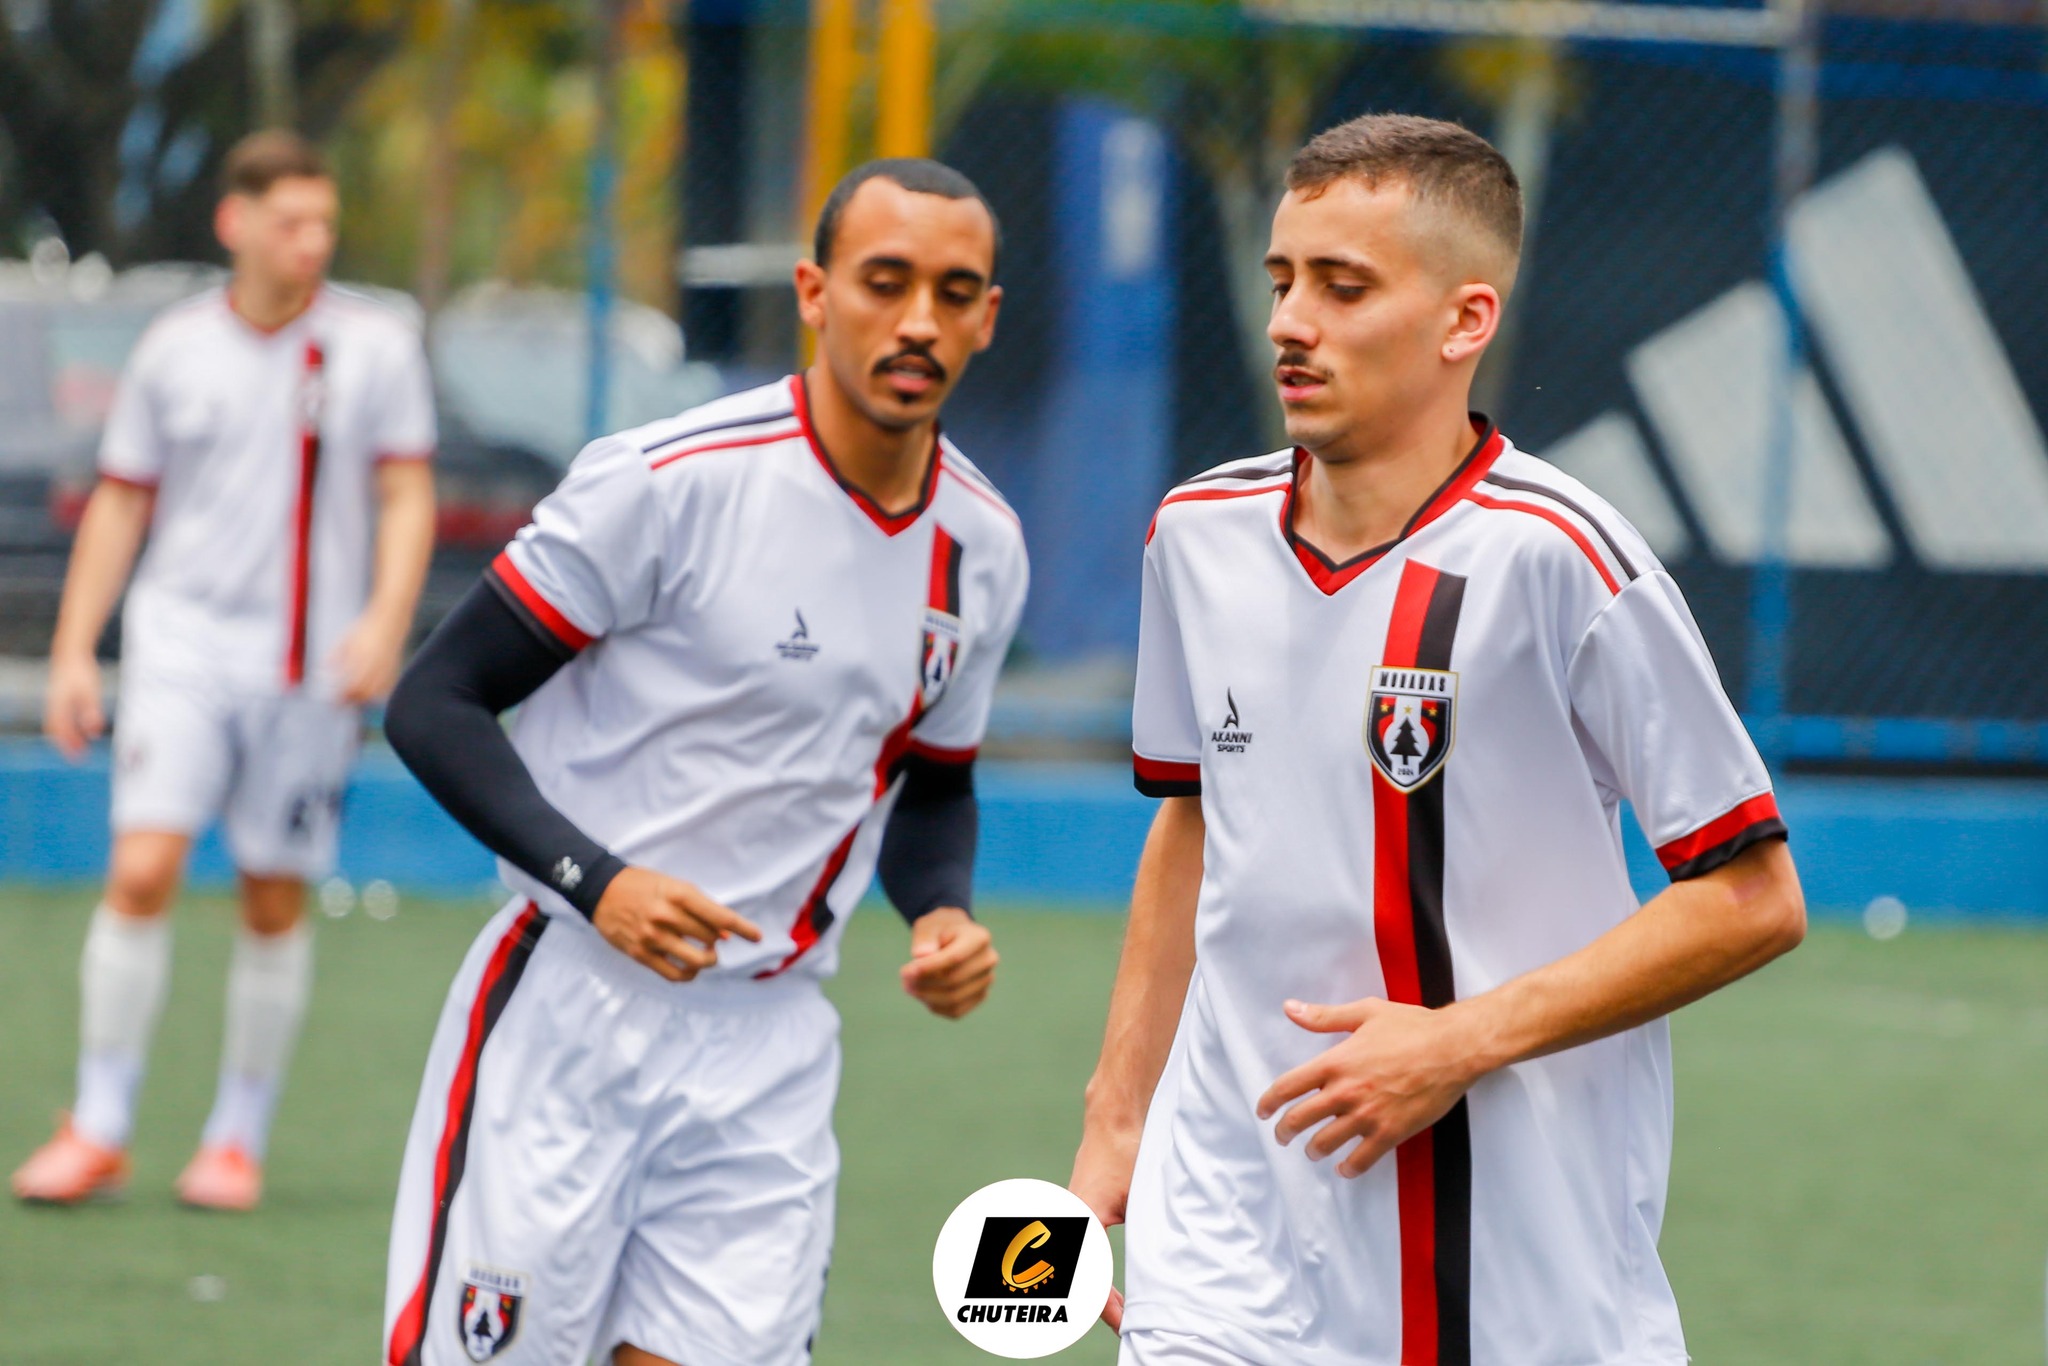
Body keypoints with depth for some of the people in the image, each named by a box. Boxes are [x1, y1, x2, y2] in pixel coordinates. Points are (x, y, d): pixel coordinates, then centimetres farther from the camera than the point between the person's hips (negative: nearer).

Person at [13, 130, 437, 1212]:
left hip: (312, 665, 0)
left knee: (275, 902, 3)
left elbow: (408, 498, 2)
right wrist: (73, 652, 6)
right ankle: (98, 1130, -4)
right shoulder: (173, 350, 5)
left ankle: (238, 1138, 16)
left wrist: (385, 621, -14)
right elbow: (119, 504, 11)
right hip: (184, 644, 0)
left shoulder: (378, 346, 1)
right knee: (141, 871, -12)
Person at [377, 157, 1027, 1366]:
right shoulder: (671, 481, -12)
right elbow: (435, 704, -10)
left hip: (770, 1051, 5)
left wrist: (943, 914, 1)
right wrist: (595, 881, -22)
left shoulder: (983, 546, 7)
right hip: (569, 1012, -5)